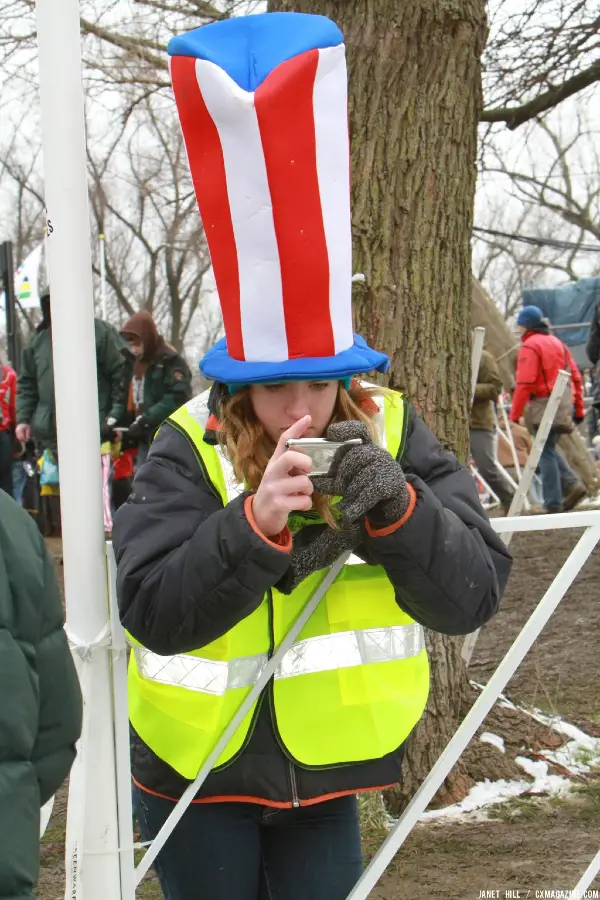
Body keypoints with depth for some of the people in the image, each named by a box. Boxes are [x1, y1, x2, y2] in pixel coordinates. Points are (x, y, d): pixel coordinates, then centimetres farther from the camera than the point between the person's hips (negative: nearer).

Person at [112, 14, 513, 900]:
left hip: (323, 765, 2)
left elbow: (474, 594, -14)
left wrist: (396, 508, -31)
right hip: (199, 769, -2)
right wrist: (254, 524, -39)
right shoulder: (188, 453, -17)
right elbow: (153, 610, -26)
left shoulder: (390, 433, -10)